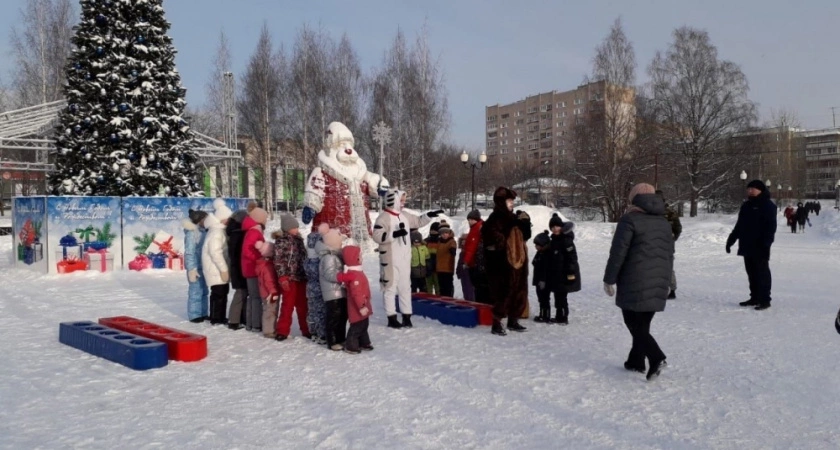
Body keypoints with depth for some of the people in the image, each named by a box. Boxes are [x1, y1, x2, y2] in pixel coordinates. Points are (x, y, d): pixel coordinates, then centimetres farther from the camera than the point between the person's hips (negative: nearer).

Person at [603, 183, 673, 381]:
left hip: (634, 283, -7)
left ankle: (656, 358, -16)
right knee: (643, 324, 15)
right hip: (658, 283, 7)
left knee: (635, 324, -2)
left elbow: (618, 252, -13)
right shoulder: (664, 222, 14)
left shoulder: (630, 220, -9)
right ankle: (636, 361, 22)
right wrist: (666, 282, 27)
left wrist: (609, 279, -6)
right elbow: (669, 254, 19)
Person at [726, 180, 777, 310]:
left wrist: (766, 243, -23)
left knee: (762, 273, -5)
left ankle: (764, 300, -2)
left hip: (759, 247, -8)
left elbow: (771, 227, -14)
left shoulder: (767, 206, -6)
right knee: (751, 273, 12)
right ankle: (755, 298, 20)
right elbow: (739, 226, 22)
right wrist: (731, 240, 18)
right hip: (747, 246, 8)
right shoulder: (746, 206, 17)